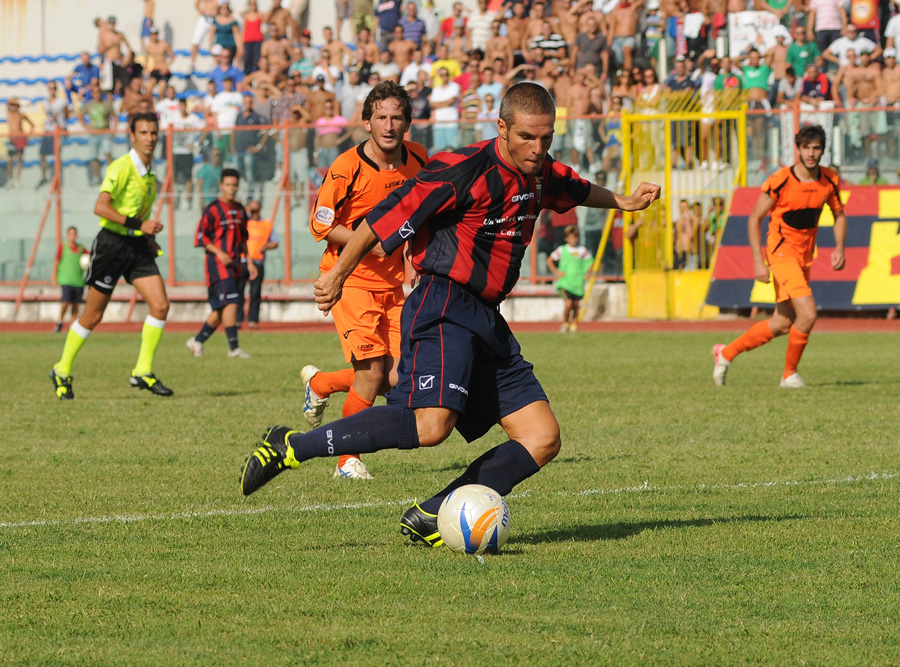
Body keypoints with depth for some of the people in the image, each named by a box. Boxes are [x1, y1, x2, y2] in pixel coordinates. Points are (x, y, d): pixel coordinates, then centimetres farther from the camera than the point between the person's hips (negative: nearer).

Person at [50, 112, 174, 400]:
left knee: (160, 306, -9)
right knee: (93, 316, 1)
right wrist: (138, 224, -29)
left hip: (139, 246, 7)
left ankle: (143, 372, 0)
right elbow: (101, 207, -25)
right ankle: (62, 371, 19)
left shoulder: (149, 170, 11)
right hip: (113, 243, -7)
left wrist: (150, 236, 16)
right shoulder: (121, 167, -15)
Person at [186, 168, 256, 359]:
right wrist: (219, 252, -19)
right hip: (217, 264, -7)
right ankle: (233, 347, -19)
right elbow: (201, 237, -8)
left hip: (233, 264, 7)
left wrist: (249, 261, 19)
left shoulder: (240, 210, 16)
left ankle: (197, 341, 22)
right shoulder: (212, 210, -7)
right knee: (231, 303, -18)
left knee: (221, 310, 8)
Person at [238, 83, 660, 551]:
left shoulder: (540, 174, 12)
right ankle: (291, 447, -22)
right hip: (443, 309, -9)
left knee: (542, 439, 0)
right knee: (432, 424, -30)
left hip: (487, 320, 9)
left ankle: (430, 517, -4)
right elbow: (386, 217, -10)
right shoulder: (462, 171, -14)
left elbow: (576, 191, 39)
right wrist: (337, 275, -5)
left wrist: (623, 201, 45)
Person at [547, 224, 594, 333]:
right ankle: (565, 323, 5)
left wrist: (587, 274, 4)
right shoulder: (562, 250, 0)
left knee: (576, 305, 5)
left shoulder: (582, 250, 3)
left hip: (578, 282, 2)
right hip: (565, 282, -2)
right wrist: (556, 272, 0)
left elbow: (590, 262, 17)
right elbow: (549, 261, 9)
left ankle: (574, 324, 22)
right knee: (568, 303, -15)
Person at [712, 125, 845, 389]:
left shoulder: (829, 180, 0)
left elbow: (839, 215, 15)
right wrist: (758, 261, -15)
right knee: (808, 313, -21)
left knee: (782, 324, 11)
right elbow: (754, 219, -7)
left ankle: (726, 352, 28)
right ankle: (790, 374, -3)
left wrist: (839, 248, -2)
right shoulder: (779, 181, -15)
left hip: (805, 255, 7)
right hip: (781, 250, -7)